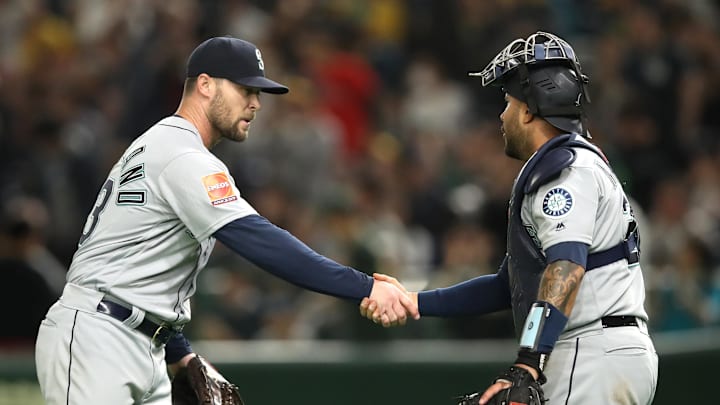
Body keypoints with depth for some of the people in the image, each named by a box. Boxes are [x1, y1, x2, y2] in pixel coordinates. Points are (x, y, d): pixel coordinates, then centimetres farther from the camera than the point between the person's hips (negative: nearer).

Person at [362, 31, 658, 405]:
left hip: (597, 359, -10)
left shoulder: (569, 168, -8)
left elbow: (566, 268, -23)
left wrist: (526, 368, -32)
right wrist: (415, 302, 20)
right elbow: (508, 288, 25)